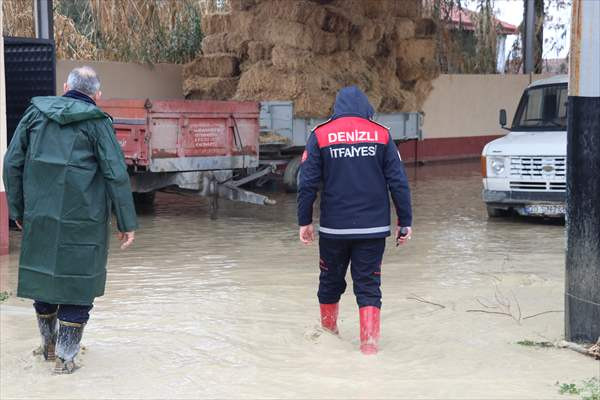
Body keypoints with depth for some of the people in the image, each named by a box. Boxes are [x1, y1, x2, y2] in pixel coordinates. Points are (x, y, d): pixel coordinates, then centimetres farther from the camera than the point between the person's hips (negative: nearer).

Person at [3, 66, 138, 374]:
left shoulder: (35, 113, 6)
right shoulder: (98, 122, -5)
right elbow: (116, 174, -9)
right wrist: (127, 223, -4)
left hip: (40, 214, 4)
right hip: (83, 218, -4)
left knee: (43, 273, 17)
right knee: (78, 280, 5)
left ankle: (49, 344, 33)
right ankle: (65, 356, 8)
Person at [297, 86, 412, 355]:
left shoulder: (320, 135, 0)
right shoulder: (381, 134, 1)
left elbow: (307, 183, -2)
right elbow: (399, 183, 0)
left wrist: (304, 221, 5)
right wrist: (405, 222, 5)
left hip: (333, 228, 0)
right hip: (374, 228, 0)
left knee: (330, 282, 18)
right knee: (369, 285, 5)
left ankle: (328, 331, 35)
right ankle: (370, 343, -1)